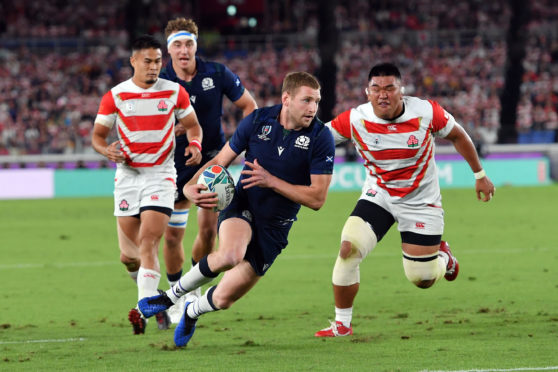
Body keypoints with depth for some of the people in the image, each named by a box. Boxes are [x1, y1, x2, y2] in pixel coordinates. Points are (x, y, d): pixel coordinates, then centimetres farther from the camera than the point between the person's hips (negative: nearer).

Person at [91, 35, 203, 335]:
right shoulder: (115, 96, 0)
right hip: (127, 176, 2)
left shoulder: (174, 93, 1)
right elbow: (97, 135, 6)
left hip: (161, 175, -2)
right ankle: (152, 294, 31)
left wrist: (195, 145, -7)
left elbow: (192, 124, 14)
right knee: (128, 256, 4)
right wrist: (106, 150, -16)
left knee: (148, 243, -19)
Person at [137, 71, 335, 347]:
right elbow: (220, 160, 5)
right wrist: (191, 186, -14)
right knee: (231, 254, -37)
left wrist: (271, 181, -20)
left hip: (274, 226, 1)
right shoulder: (258, 120, -7)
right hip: (242, 207, 0)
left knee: (224, 299, -1)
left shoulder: (321, 138, -12)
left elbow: (317, 198, -12)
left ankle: (193, 310, 38)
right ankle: (171, 296, -11)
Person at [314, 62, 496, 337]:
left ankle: (442, 257, 40)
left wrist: (480, 174, 7)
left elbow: (457, 136, -1)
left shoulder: (426, 112, -20)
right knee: (349, 248, -21)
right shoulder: (355, 120, -19)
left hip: (421, 201, -1)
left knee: (422, 280, 0)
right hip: (378, 195, 1)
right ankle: (342, 323, -4)